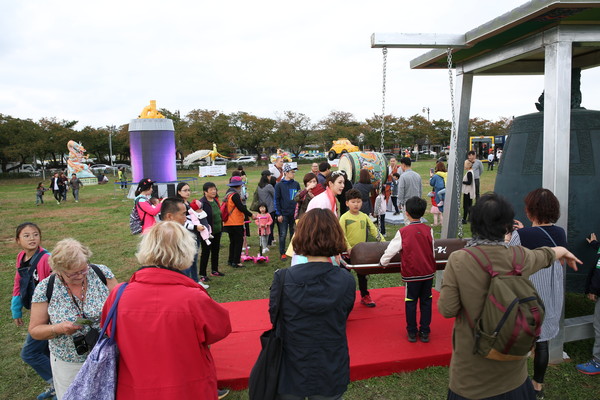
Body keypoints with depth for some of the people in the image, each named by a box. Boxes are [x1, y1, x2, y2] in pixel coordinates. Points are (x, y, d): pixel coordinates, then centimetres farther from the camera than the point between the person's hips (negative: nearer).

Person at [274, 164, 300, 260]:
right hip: (284, 214, -3)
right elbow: (277, 200, -4)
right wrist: (278, 214, -9)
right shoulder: (279, 185, -3)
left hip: (294, 213, 3)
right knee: (283, 234, 1)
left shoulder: (296, 184, 5)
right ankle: (282, 253, 12)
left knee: (294, 233, 10)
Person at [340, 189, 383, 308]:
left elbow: (374, 230, 4)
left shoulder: (364, 217, 3)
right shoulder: (344, 218, -11)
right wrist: (348, 248, -25)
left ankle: (365, 296, 31)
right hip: (348, 252, -4)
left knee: (363, 275, 16)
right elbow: (341, 235, -15)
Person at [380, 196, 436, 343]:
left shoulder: (403, 232, -12)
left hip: (411, 273, -3)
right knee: (426, 301, 12)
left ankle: (412, 333, 16)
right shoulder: (428, 230, -3)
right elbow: (432, 251, 9)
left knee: (411, 302, 10)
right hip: (428, 272, 3)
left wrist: (383, 262, 14)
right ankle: (425, 332, 18)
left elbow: (391, 249, -4)